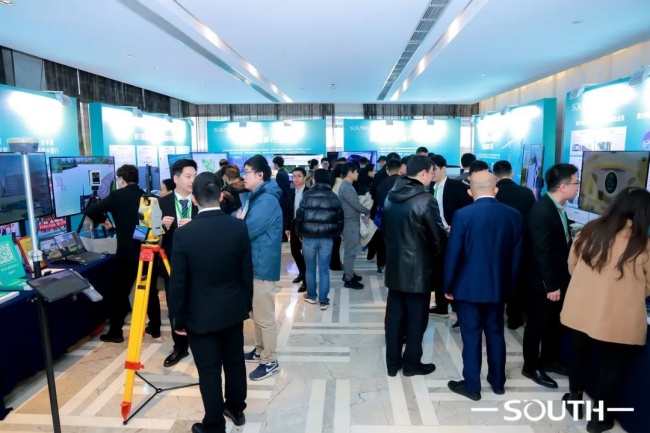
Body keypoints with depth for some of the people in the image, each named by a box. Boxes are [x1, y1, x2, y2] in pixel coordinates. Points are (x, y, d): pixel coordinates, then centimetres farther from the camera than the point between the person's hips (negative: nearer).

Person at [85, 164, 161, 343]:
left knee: (120, 292, 7)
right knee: (151, 289, 14)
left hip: (128, 252, -4)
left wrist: (103, 220, 8)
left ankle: (115, 332, 14)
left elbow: (91, 211, -10)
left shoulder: (117, 196, -6)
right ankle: (155, 327, 21)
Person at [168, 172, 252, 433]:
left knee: (209, 371, 10)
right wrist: (247, 303, 13)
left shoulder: (184, 234, -18)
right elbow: (247, 272, -1)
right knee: (235, 362, 20)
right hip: (233, 309, 4)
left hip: (201, 315, -3)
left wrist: (178, 319, 1)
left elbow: (178, 283, -12)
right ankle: (236, 408, 41)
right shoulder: (239, 227, -10)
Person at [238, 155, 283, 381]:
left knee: (264, 317, 1)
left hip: (262, 265, -10)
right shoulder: (256, 197, 14)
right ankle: (260, 350, 36)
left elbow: (246, 231, -25)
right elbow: (242, 220, 16)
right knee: (256, 314, 21)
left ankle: (270, 361, 14)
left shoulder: (267, 200, -21)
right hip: (253, 263, 10)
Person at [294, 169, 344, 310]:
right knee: (324, 269, 7)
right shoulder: (334, 197, 3)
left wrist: (298, 233, 9)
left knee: (310, 268, 14)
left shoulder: (307, 195, -5)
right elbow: (340, 218, 3)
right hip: (327, 239, 1)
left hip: (309, 238, -1)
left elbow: (299, 216, -6)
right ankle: (323, 300, 10)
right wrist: (336, 234, 17)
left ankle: (311, 296, 28)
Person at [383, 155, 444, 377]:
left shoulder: (391, 197, 4)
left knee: (394, 315, 13)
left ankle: (393, 362, 24)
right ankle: (412, 363, 23)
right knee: (416, 317, 9)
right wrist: (435, 257, 7)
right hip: (418, 267, -6)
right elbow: (438, 236, -12)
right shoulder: (425, 200, -17)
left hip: (394, 265, 6)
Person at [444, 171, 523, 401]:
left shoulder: (462, 215, -15)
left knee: (471, 337, 7)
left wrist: (449, 286, -1)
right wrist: (509, 284, 14)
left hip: (468, 286, -4)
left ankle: (472, 386, 18)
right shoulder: (513, 215, -3)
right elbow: (516, 255, 3)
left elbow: (453, 255, -12)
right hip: (498, 286, 4)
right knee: (496, 334, 18)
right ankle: (497, 381, 33)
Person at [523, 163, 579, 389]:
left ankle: (548, 359, 39)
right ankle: (531, 367, 23)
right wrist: (551, 285, -21)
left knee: (554, 322, 21)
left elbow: (562, 244, 9)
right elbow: (542, 252, -24)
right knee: (538, 325, 7)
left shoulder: (558, 208, 6)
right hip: (544, 282, -9)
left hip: (559, 278, 9)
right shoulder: (541, 211, -24)